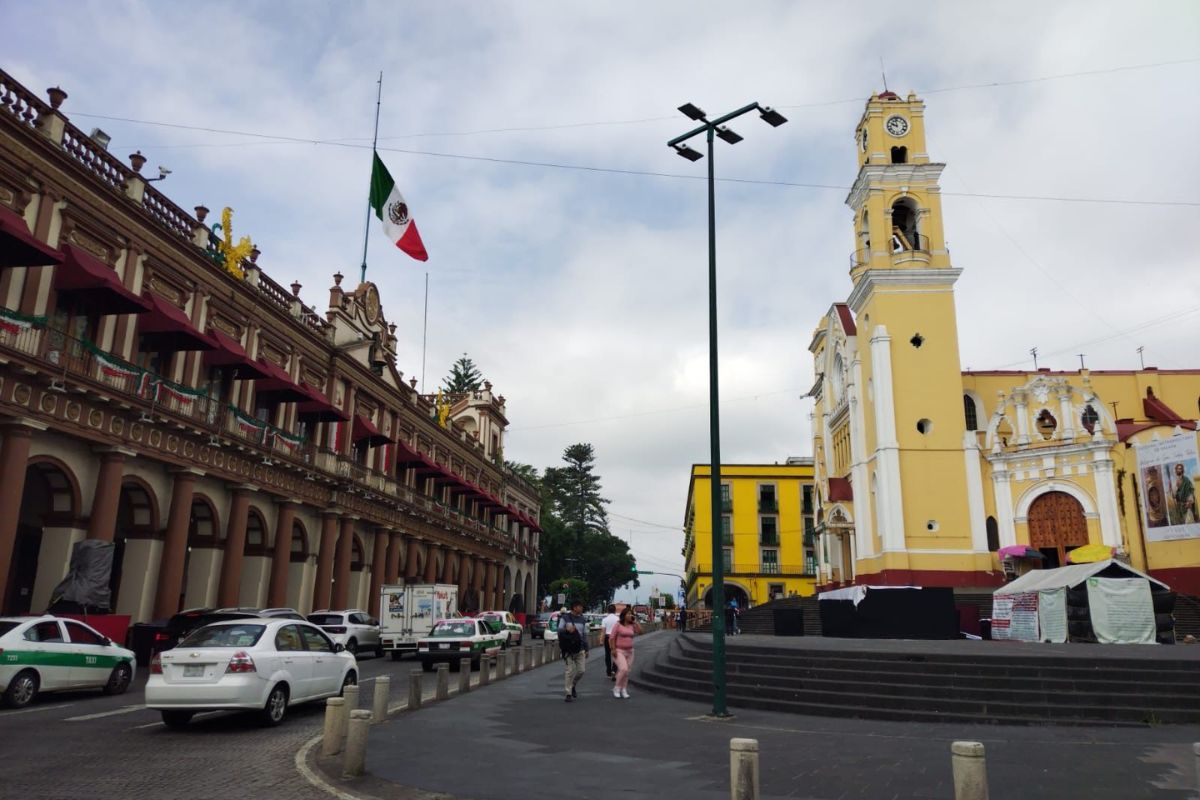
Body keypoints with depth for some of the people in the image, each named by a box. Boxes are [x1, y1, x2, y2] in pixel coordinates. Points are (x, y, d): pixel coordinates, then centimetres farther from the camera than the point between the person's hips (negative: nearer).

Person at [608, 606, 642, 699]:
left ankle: (624, 690, 17)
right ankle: (617, 688, -2)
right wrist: (613, 649, -14)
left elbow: (640, 631, -3)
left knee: (627, 672, 7)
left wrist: (635, 622, -6)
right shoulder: (618, 625, -7)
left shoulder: (632, 625, 6)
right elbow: (612, 637, -8)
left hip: (630, 651, 5)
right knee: (623, 669, -19)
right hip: (619, 651, -5)